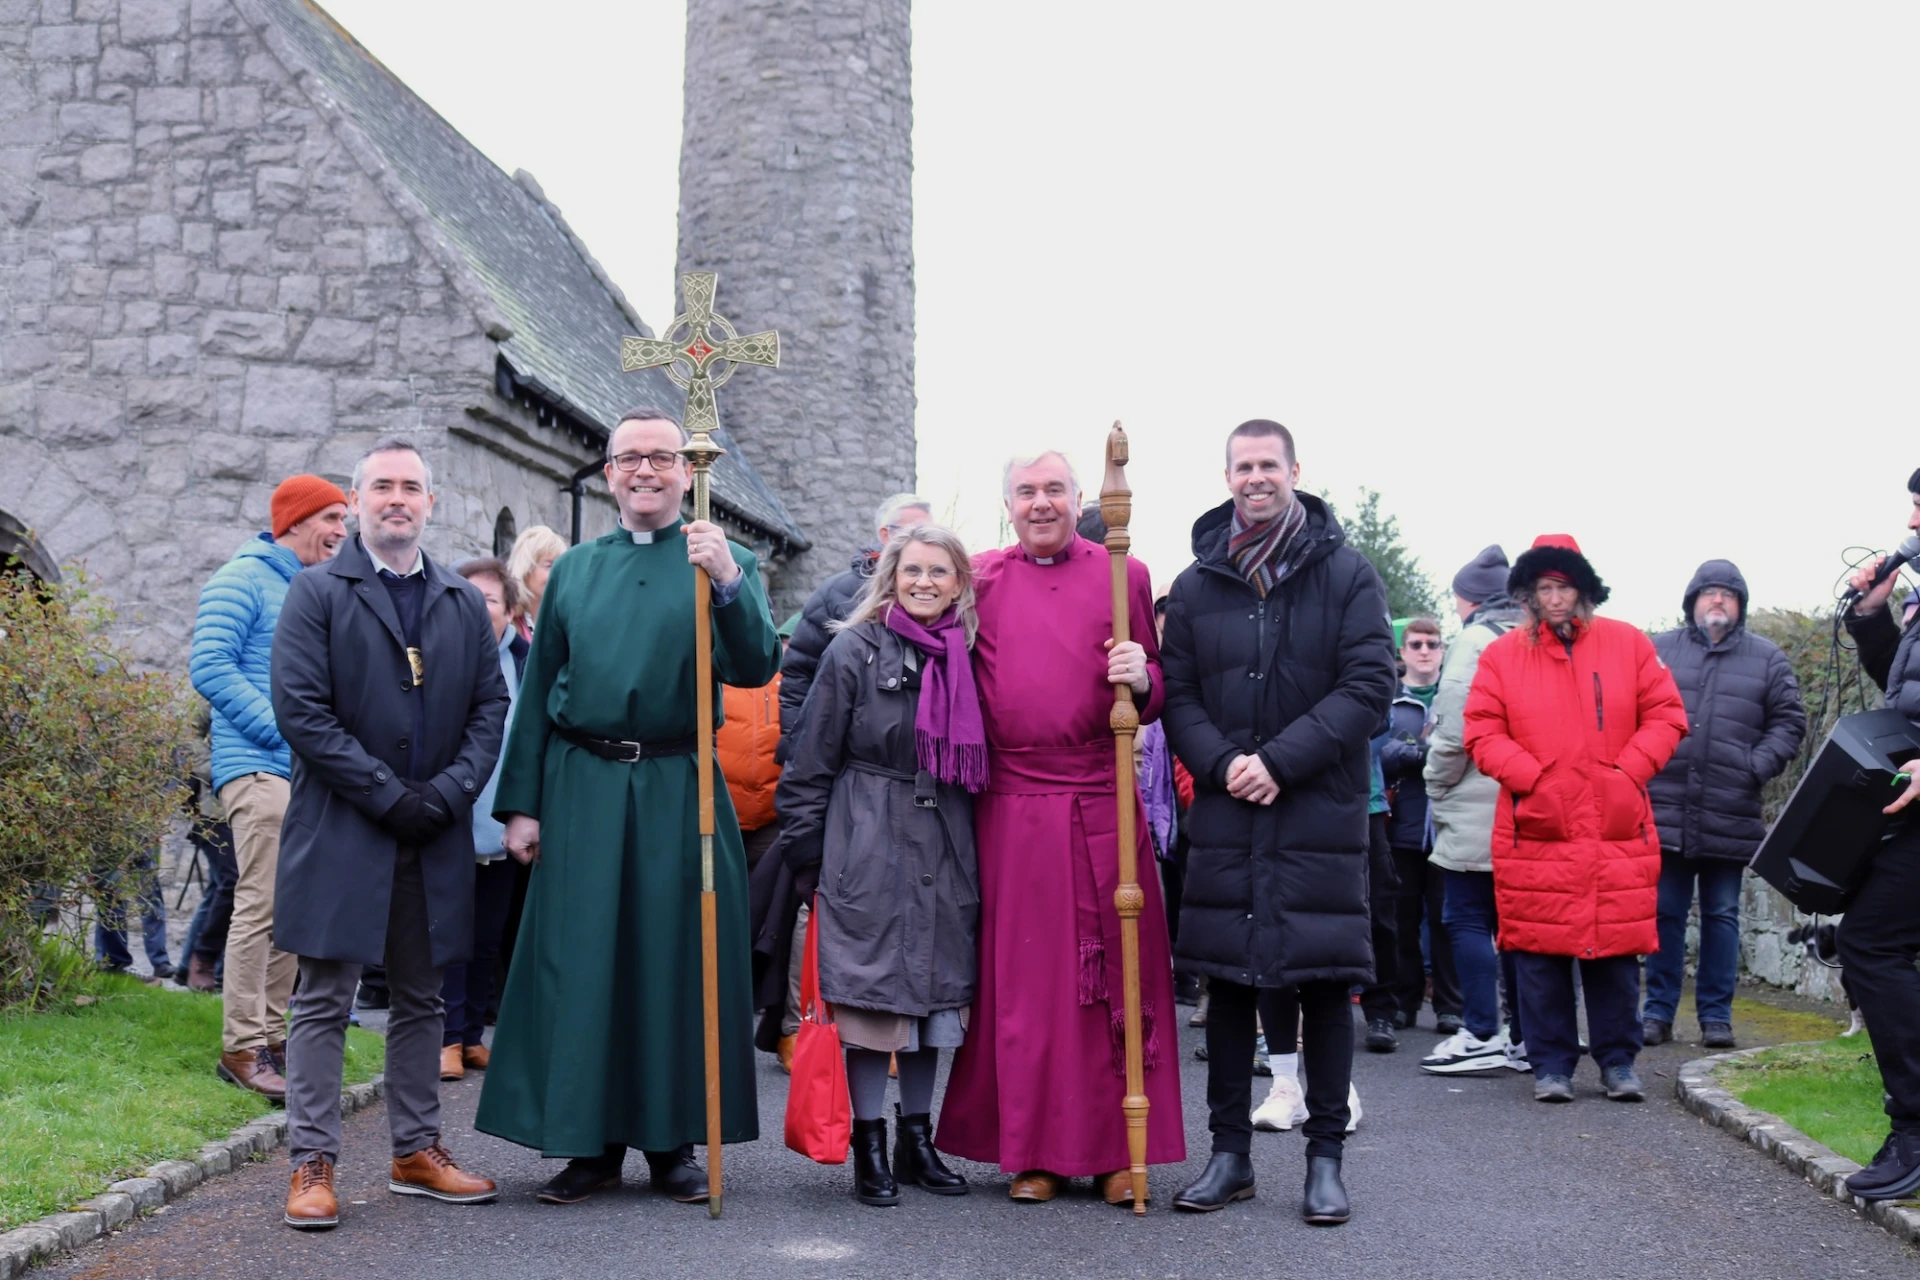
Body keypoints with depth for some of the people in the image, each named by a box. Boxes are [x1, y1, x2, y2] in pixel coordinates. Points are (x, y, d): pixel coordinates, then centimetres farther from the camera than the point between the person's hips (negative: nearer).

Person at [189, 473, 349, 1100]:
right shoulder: (243, 580, -5)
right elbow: (209, 666, -15)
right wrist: (284, 731, -18)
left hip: (307, 772, 8)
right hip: (258, 767, -8)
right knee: (261, 905, -11)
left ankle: (272, 1037, 17)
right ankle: (241, 1048, -6)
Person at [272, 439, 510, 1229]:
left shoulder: (464, 604, 13)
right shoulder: (318, 593, -1)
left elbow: (491, 705, 8)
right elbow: (299, 707, -10)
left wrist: (449, 790, -8)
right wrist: (387, 794, -14)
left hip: (435, 836, 4)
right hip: (341, 831, -4)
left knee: (421, 999, 12)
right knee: (325, 1001, 0)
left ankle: (416, 1151, 21)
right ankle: (312, 1164, 6)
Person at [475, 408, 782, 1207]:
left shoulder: (725, 563, 5)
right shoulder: (573, 570, 12)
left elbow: (755, 668, -10)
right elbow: (536, 692, 11)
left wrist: (726, 583, -26)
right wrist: (521, 804, 6)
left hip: (679, 790, -2)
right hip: (582, 788, 2)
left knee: (675, 961, 4)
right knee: (579, 961, 2)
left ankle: (672, 1144, 16)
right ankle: (591, 1143, 13)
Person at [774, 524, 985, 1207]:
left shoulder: (966, 656, 8)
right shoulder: (855, 650, -4)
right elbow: (812, 763, -3)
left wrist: (974, 857, 10)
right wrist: (806, 858, -5)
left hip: (943, 856, 4)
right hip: (869, 850, -4)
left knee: (933, 993, 10)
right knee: (871, 997, -1)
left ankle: (917, 1139, 23)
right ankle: (869, 1150, 11)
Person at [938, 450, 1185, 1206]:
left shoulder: (1123, 575, 8)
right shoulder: (979, 578, 9)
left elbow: (1157, 694, 9)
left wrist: (1141, 680, -11)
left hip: (1103, 804, 0)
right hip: (1011, 809, 0)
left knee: (1117, 970, 2)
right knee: (1023, 974, 3)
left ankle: (1118, 1151, 11)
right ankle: (1034, 1151, 12)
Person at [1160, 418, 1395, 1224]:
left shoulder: (1347, 574, 0)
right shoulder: (1196, 584, 8)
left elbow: (1370, 684, -7)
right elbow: (1177, 696, 7)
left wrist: (1281, 761, -14)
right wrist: (1221, 763, -12)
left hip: (1321, 813, -2)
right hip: (1225, 814, 2)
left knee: (1325, 983, 2)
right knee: (1226, 982, 7)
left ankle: (1325, 1156, 14)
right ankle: (1230, 1154, 18)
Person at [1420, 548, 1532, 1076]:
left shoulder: (1473, 642, -10)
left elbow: (1454, 731, -16)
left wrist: (1435, 785, -3)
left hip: (1474, 813, -8)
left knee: (1466, 920, -2)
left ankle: (1482, 1035, -3)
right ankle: (1524, 1037, 15)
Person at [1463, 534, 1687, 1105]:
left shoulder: (1628, 644, 7)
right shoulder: (1503, 655, 4)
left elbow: (1665, 715, 7)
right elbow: (1483, 731, 1)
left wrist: (1629, 769, -6)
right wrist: (1529, 776, -12)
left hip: (1618, 832, 1)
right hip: (1534, 829, -1)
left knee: (1617, 947, 5)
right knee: (1540, 950, 1)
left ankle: (1618, 1060, 19)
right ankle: (1551, 1064, 13)